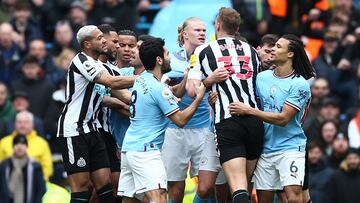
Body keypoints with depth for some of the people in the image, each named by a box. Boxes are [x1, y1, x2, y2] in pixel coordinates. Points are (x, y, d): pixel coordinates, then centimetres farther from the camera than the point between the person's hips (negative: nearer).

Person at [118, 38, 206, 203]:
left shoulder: (141, 79, 12)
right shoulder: (158, 88, -14)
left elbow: (169, 97, 25)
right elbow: (180, 120, -11)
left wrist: (186, 80, 17)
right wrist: (199, 98, -4)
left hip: (128, 148, 10)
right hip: (145, 151, -10)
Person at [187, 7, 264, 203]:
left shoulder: (203, 51, 5)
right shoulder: (251, 50, 16)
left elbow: (192, 91, -3)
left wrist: (210, 80, 11)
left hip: (226, 123, -4)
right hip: (254, 120, 4)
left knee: (238, 187, -14)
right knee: (245, 183, 16)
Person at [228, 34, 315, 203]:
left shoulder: (300, 84, -10)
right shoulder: (261, 77, 8)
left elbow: (283, 119, -15)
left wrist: (248, 110, -16)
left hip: (290, 147, -5)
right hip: (265, 149, 5)